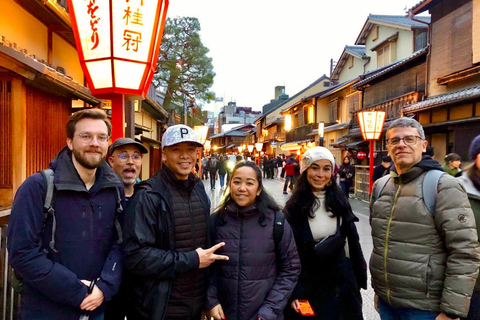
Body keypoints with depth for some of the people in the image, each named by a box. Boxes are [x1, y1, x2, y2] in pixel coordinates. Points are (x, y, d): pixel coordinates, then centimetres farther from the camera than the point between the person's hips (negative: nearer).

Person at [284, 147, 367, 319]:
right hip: (308, 284, -3)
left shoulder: (339, 201, -2)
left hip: (342, 281, 4)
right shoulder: (294, 207, -13)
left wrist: (360, 278, 7)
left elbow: (353, 240, 4)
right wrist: (294, 293, -14)